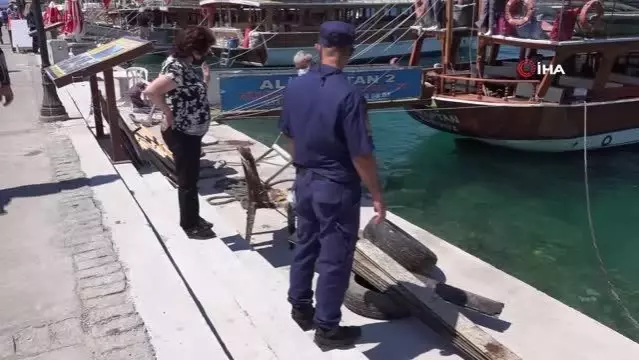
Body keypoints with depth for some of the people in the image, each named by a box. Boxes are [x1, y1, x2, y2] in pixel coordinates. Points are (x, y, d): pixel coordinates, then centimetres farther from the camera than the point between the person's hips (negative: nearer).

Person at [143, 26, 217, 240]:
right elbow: (151, 91, -36)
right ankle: (190, 225, 20)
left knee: (191, 178, 20)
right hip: (181, 135, -9)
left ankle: (193, 218, 36)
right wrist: (169, 115, -26)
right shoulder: (177, 69, -24)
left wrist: (205, 80, 2)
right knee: (187, 181, 5)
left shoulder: (185, 66, 6)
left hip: (190, 133, 10)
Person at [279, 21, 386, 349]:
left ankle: (300, 308, 38)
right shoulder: (349, 95, -22)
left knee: (305, 245, 22)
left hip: (304, 181, 7)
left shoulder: (295, 87, -1)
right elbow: (361, 155, -20)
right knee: (335, 258, 7)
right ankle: (327, 328, 20)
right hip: (337, 187, -7)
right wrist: (376, 195, -9)